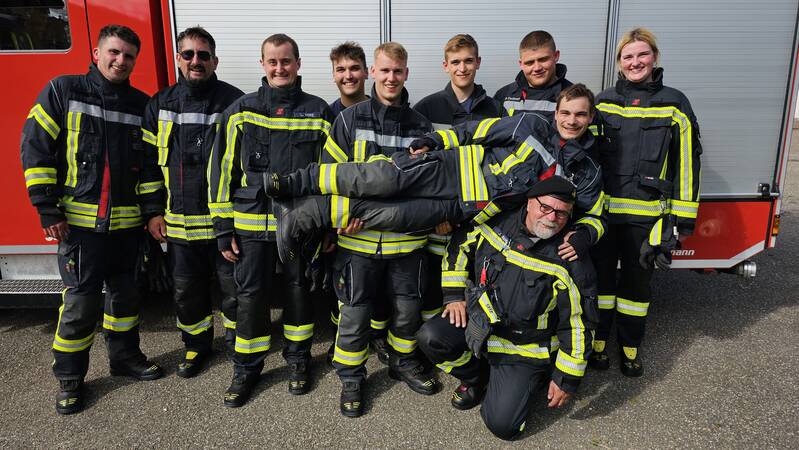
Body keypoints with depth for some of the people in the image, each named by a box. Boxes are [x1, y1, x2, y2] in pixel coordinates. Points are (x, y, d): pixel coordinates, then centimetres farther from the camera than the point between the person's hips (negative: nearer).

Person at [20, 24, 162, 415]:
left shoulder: (141, 105, 8)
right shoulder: (62, 91, -1)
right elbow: (35, 149, -5)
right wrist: (48, 210, -10)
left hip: (127, 222, 4)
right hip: (80, 222, -3)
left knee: (125, 294, 14)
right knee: (80, 302, 2)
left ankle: (124, 356, 33)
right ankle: (69, 378, 18)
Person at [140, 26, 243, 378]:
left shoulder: (234, 102, -4)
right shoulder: (160, 105, 6)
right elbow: (149, 161, 9)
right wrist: (152, 211, 5)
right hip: (179, 221, 3)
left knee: (233, 284, 9)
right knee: (187, 288, 15)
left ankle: (236, 339, 30)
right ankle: (197, 343, 35)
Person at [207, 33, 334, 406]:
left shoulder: (318, 112, 2)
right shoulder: (240, 111, 3)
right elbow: (222, 170, 3)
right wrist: (223, 227, 0)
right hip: (251, 223, 1)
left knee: (299, 289, 12)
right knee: (250, 295, 6)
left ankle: (297, 358, 31)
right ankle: (246, 368, 24)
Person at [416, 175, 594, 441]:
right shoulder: (496, 223, -9)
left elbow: (577, 325, -11)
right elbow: (459, 246, 8)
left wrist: (567, 379, -8)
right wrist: (454, 295, 1)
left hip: (525, 351, -3)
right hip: (478, 325, 4)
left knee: (502, 424, -14)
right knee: (430, 337, -22)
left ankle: (529, 380, 19)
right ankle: (476, 379, 8)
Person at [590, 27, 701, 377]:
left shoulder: (674, 105, 2)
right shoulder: (602, 103, 5)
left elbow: (687, 163, 1)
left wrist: (684, 217, -3)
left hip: (647, 214, 0)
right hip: (602, 209, 1)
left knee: (637, 279, 11)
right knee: (601, 275, 9)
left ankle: (631, 345, 28)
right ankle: (597, 339, 26)